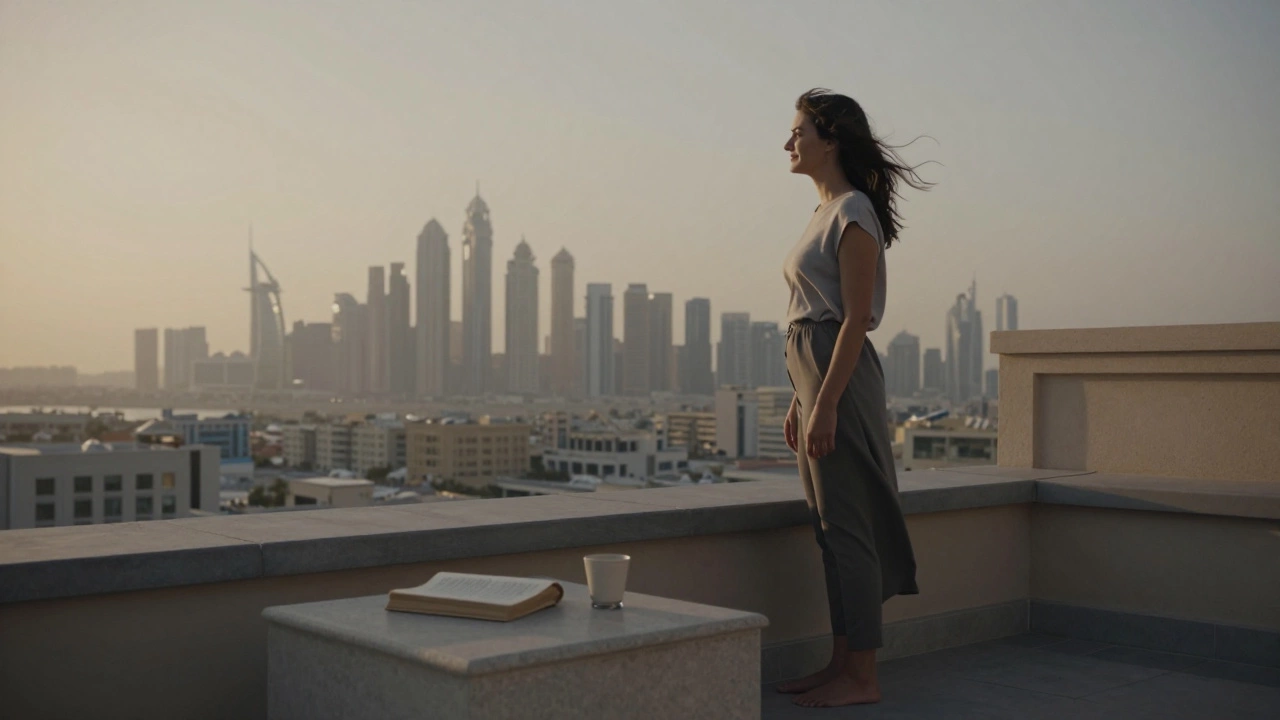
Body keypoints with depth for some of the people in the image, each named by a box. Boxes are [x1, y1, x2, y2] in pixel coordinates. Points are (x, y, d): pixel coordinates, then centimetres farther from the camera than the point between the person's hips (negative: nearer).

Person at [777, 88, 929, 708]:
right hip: (814, 374, 10)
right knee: (831, 527, 12)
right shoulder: (827, 212, 17)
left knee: (845, 525, -5)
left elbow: (855, 318, -17)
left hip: (840, 374, -10)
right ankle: (842, 663, 20)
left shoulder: (853, 213, -11)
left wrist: (825, 403, -21)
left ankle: (862, 677, 3)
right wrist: (799, 401, 19)